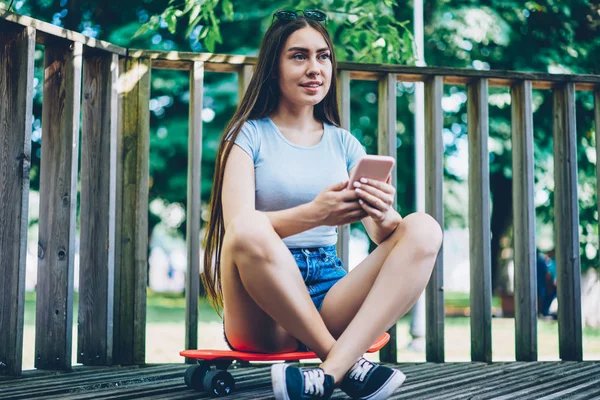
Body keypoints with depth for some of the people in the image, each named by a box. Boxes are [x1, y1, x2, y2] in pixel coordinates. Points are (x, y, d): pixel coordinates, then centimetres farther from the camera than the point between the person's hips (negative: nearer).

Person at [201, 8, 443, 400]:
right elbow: (237, 224, -14)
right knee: (249, 232, -35)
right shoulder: (249, 136, 3)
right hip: (262, 311, -4)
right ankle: (347, 362, -21)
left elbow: (384, 234, 4)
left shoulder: (344, 143, 14)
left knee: (423, 230, -19)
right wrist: (313, 214, -30)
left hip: (330, 295, 4)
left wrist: (384, 216, -21)